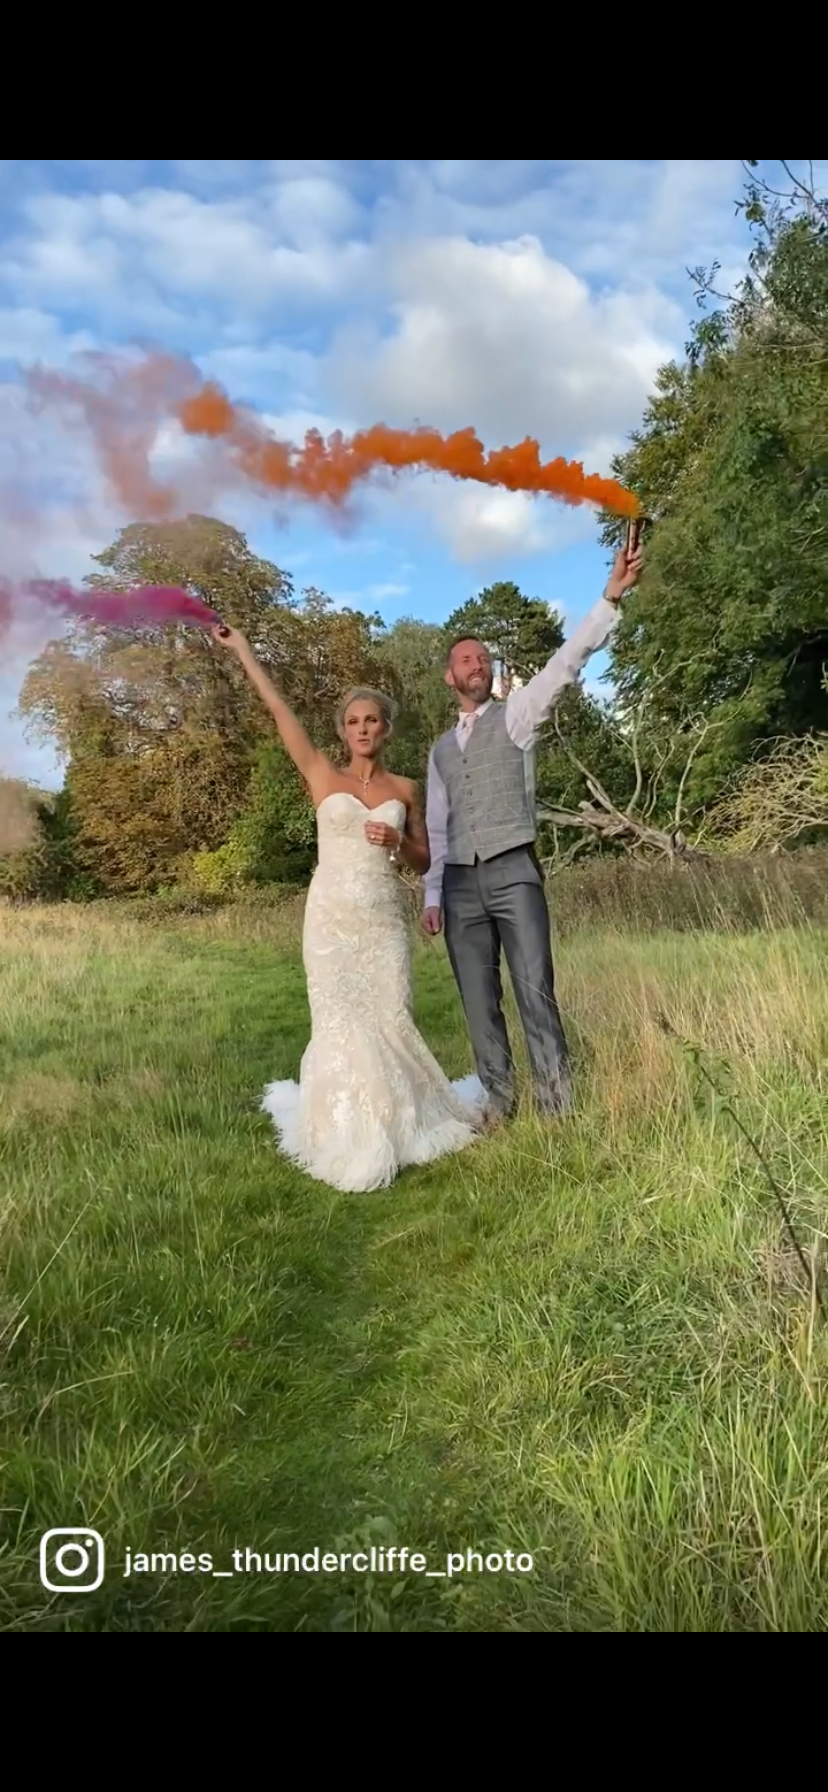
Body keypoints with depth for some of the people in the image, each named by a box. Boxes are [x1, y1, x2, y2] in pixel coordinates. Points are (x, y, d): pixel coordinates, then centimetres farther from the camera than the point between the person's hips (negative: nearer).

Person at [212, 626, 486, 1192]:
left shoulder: (405, 789, 9)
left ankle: (402, 1121, 23)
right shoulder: (323, 777, 5)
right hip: (333, 917, -1)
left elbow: (424, 861, 12)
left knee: (390, 1022, 1)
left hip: (385, 919, 1)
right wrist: (242, 647, 1)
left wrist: (398, 842, -8)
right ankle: (351, 1138, 14)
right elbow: (279, 708, 2)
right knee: (341, 1024, 0)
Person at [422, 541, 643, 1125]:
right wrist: (432, 894, 11)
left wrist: (611, 598, -22)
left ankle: (558, 1106, -5)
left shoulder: (516, 714, 7)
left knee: (536, 991, -9)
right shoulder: (441, 748, 19)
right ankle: (499, 1104, 12)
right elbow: (436, 826, 18)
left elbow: (565, 664, -9)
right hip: (460, 882, 4)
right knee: (479, 1002, 4)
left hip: (513, 872, -4)